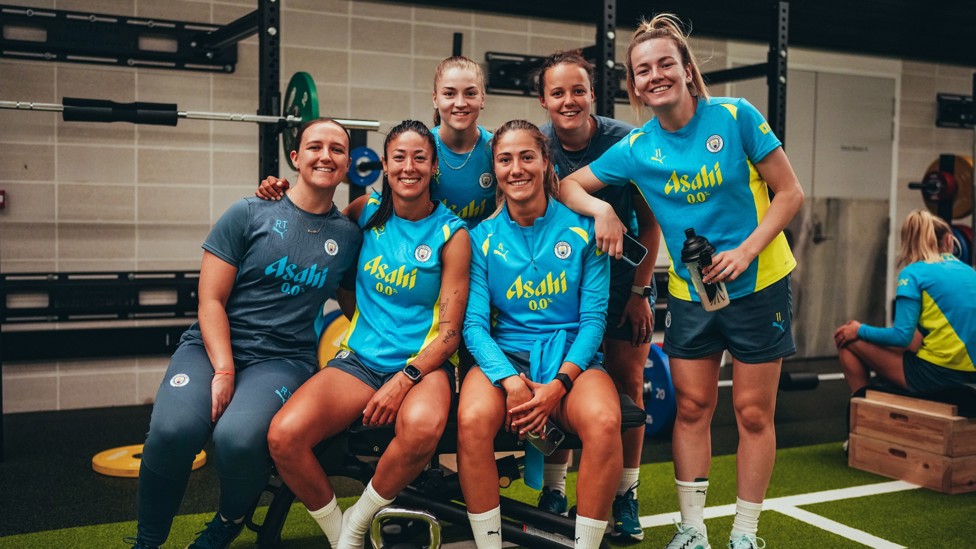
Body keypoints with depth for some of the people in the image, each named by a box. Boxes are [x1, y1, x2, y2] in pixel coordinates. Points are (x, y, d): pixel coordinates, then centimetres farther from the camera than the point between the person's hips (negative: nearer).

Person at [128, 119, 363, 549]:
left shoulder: (349, 236, 9)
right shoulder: (249, 215, 2)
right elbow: (211, 301, -2)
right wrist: (224, 371, -13)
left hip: (284, 359, 1)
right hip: (213, 346, 0)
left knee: (239, 437, -33)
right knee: (173, 429, -32)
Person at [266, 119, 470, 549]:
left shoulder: (451, 234, 0)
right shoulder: (368, 212, 9)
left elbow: (450, 331, -4)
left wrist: (405, 379, -20)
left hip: (424, 362, -3)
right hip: (361, 357, 3)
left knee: (422, 427, -39)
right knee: (284, 436, -25)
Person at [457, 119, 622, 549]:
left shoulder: (582, 228, 2)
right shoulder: (482, 237, 5)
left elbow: (594, 316, 0)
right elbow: (474, 323, -2)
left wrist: (559, 384, -14)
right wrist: (511, 381, -19)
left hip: (570, 358, 0)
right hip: (505, 356, 1)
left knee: (604, 422, -33)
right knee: (472, 421, -32)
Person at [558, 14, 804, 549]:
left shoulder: (736, 117, -12)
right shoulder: (635, 149, -5)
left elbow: (789, 193, -9)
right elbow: (567, 184, 4)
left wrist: (745, 251, -19)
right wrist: (601, 208, -17)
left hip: (759, 285, -2)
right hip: (688, 293, 3)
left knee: (753, 413, 5)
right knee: (691, 407, 7)